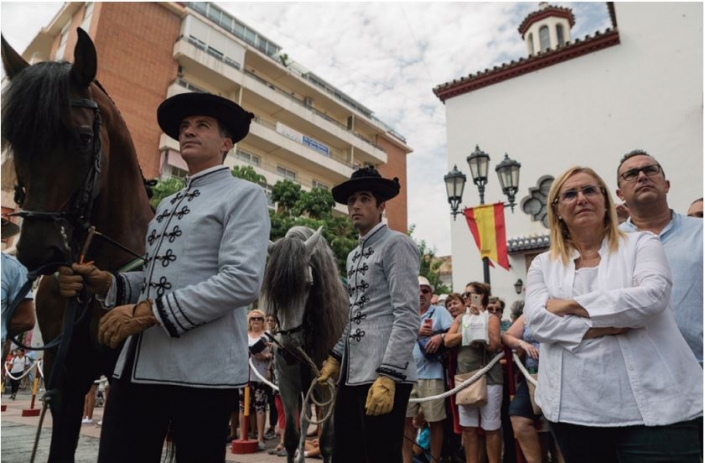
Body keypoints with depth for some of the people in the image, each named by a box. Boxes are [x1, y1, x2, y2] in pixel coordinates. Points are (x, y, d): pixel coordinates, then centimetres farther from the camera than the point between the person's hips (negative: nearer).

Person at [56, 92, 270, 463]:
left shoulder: (244, 196, -4)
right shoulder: (167, 204, 20)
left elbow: (243, 281, -17)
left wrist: (147, 312, -18)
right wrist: (106, 284, 2)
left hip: (203, 370, -6)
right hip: (137, 364, 7)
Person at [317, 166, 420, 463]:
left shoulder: (397, 244, -7)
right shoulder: (353, 256, 18)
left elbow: (407, 317, -15)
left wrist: (388, 376, -21)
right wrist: (335, 357, 17)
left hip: (383, 375, -8)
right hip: (351, 374, 8)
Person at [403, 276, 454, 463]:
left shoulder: (440, 311, 6)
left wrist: (440, 337, -22)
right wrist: (417, 332, -13)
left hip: (431, 374, -3)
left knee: (435, 420, 4)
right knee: (405, 418, 7)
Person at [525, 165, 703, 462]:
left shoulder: (641, 244, 4)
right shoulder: (543, 263, 9)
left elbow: (651, 297, -14)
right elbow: (537, 320, -5)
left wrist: (570, 304, -11)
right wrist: (601, 327, -16)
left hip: (651, 405, -2)